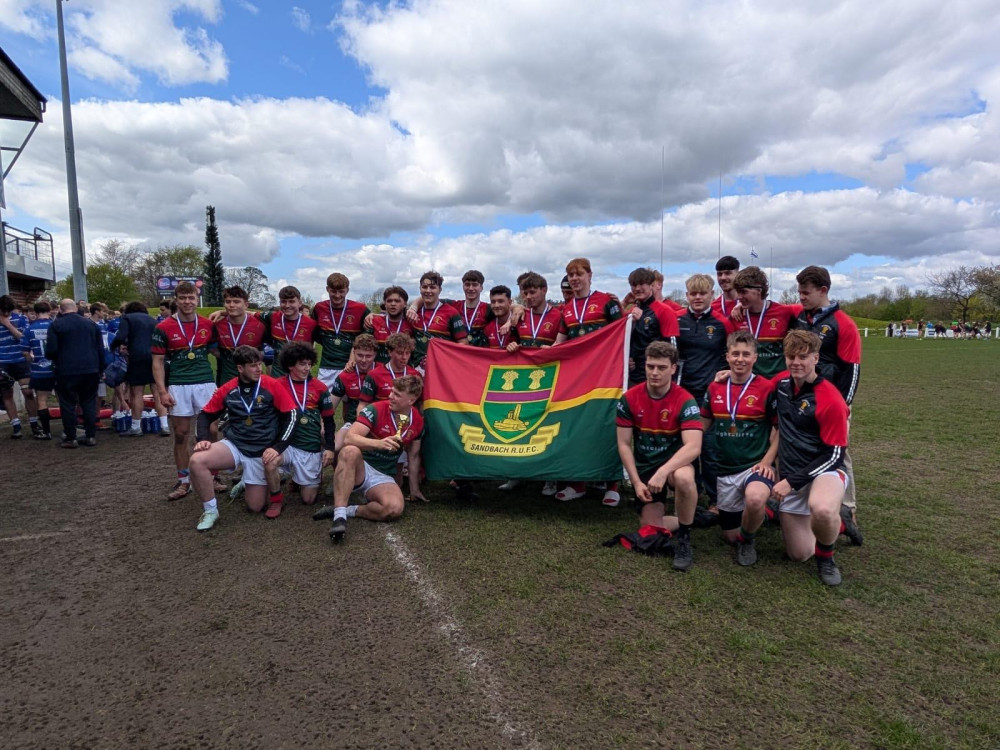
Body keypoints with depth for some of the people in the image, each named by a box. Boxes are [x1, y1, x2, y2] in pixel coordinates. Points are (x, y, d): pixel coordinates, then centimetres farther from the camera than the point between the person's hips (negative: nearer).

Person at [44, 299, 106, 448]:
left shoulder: (56, 325, -3)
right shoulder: (90, 323, 9)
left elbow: (51, 349, -9)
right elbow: (100, 349, 10)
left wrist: (52, 359, 14)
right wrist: (100, 369, 16)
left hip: (66, 371, -3)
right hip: (90, 370, 3)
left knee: (68, 405, 4)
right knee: (89, 403, 8)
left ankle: (70, 438, 7)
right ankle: (91, 436, 8)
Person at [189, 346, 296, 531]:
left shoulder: (272, 386, -9)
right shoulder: (227, 390, -2)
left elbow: (290, 416, -7)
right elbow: (206, 415, 10)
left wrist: (278, 447, -14)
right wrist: (203, 439, -8)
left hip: (262, 452, -2)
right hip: (233, 446, 2)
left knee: (256, 506, 0)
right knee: (197, 460, -26)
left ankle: (248, 483, 37)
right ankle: (210, 511, -5)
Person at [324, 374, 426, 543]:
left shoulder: (417, 421, 3)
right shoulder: (375, 410, -12)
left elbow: (413, 456, 16)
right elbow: (349, 438, -24)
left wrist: (414, 489, 18)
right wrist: (379, 443, -40)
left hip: (383, 478, 3)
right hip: (360, 468, -2)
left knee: (395, 508, -31)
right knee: (350, 451, -39)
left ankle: (349, 510, -11)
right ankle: (339, 515, -39)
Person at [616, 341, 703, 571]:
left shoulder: (684, 401, -17)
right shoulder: (629, 399, -9)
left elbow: (693, 447, -28)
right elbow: (624, 444, -5)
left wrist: (663, 471, -40)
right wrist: (637, 482, -13)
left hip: (675, 462, -3)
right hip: (644, 467, 3)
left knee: (684, 478, -39)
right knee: (650, 527, -4)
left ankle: (685, 538, -14)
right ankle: (688, 519, 29)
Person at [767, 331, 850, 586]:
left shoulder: (830, 400, -18)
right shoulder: (781, 383, 0)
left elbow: (834, 455, -15)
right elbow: (773, 419, 20)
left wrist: (792, 481, -18)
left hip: (824, 471, -5)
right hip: (790, 476, 5)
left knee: (822, 510, -41)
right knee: (799, 554, 6)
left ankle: (826, 556, -7)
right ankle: (832, 521, 37)